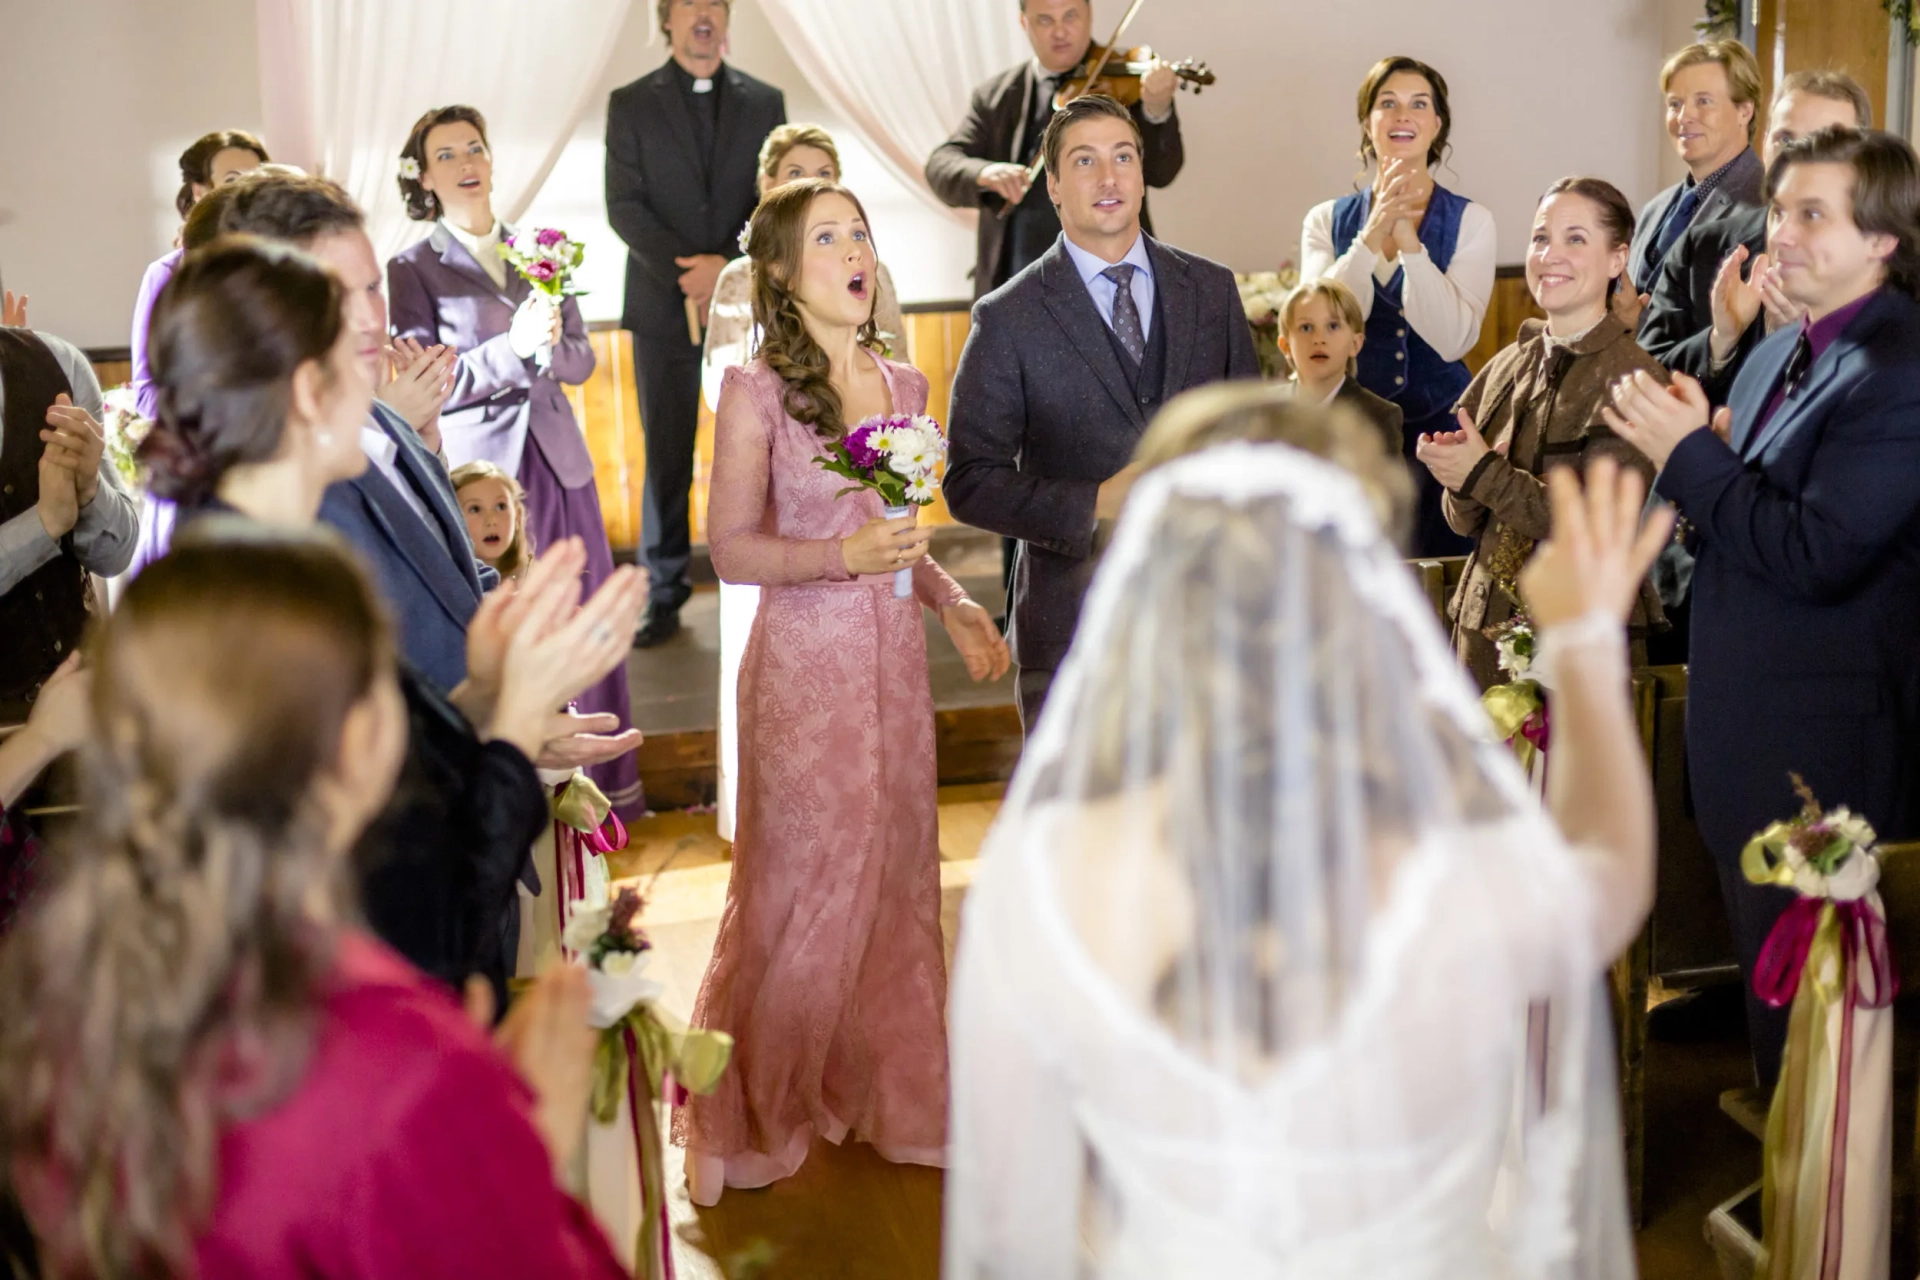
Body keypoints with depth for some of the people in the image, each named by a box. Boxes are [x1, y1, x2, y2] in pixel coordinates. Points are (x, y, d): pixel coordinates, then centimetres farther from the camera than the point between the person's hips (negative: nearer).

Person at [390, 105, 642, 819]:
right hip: (482, 472, -4)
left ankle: (614, 787, 20)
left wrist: (551, 344, -14)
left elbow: (581, 360, 9)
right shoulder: (412, 270, -1)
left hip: (560, 462, 4)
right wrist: (515, 345, -21)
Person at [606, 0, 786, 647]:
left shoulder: (765, 102, 9)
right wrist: (687, 275, -13)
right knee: (666, 456, 2)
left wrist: (727, 265, -12)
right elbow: (624, 205, -2)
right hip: (663, 304, -1)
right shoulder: (631, 104, 5)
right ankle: (663, 593, 8)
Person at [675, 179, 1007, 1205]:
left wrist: (949, 601, 3)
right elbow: (731, 550, -10)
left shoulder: (901, 386, 8)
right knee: (804, 880, 3)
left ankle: (886, 1093, 27)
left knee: (896, 871, 11)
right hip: (804, 659, -5)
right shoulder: (757, 392, -9)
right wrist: (841, 558, -22)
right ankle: (752, 1112, 22)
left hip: (892, 656, 6)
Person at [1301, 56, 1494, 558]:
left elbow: (1453, 339, -12)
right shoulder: (1326, 220, 5)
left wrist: (1409, 239, -18)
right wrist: (1374, 234, -19)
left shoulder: (1470, 221, 1)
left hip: (1438, 423, -1)